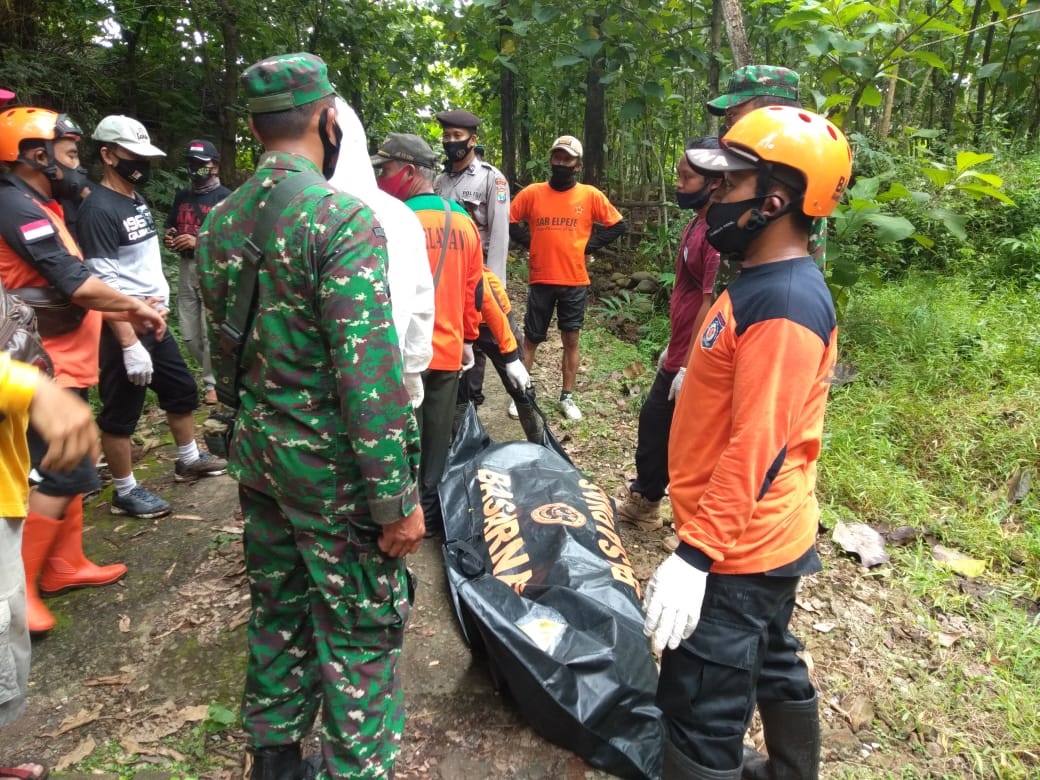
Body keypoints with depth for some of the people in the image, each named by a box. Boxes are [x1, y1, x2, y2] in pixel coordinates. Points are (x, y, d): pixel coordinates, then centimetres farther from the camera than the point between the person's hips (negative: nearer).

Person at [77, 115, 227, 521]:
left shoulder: (138, 200, 10)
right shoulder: (98, 209, -17)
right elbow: (103, 287, -22)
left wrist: (159, 302, 16)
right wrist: (130, 345, -25)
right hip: (123, 328, -9)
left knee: (182, 390, 20)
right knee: (121, 414, 3)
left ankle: (189, 460, 38)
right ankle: (125, 492, 17)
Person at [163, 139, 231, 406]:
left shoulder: (224, 198, -6)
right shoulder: (182, 196, 15)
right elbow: (169, 230, 22)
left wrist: (198, 242, -22)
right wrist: (168, 239, -2)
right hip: (186, 269, 7)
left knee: (210, 332, -5)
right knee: (188, 334, 10)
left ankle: (212, 383, 9)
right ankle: (216, 371, 28)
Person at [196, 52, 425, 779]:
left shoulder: (219, 221, 4)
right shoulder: (341, 216, -19)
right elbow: (369, 373, -24)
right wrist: (397, 498, -18)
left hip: (257, 453, 8)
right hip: (334, 465, -7)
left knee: (278, 610, 23)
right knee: (361, 634, 9)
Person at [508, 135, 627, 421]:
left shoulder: (590, 195, -1)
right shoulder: (532, 192, 0)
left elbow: (618, 225, 5)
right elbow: (508, 221, 7)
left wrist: (588, 245, -3)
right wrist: (529, 242, -2)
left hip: (575, 281, 0)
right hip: (540, 280, 0)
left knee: (571, 340, 7)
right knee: (531, 339, 8)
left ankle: (567, 397, 19)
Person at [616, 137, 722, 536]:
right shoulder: (696, 224, 10)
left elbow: (712, 304, -24)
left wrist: (689, 365, -21)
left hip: (694, 365, -10)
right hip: (678, 357, 10)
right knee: (653, 423, 20)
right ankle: (642, 502, 37)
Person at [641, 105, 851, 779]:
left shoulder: (784, 304, -24)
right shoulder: (770, 283, 8)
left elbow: (754, 450, -27)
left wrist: (695, 555, -25)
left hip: (736, 550, -10)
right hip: (762, 538, 10)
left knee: (701, 718, 3)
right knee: (774, 667, 27)